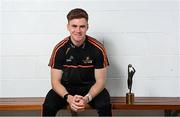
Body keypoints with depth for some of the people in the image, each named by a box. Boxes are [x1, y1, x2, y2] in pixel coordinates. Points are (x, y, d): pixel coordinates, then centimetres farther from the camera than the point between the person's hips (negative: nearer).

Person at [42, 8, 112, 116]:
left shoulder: (98, 48, -15)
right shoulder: (60, 49, -13)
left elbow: (100, 80, -11)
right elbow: (56, 81, -9)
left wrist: (87, 98, -30)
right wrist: (68, 98, -29)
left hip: (90, 87, 0)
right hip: (66, 87, 1)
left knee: (105, 106, -29)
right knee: (48, 106, -25)